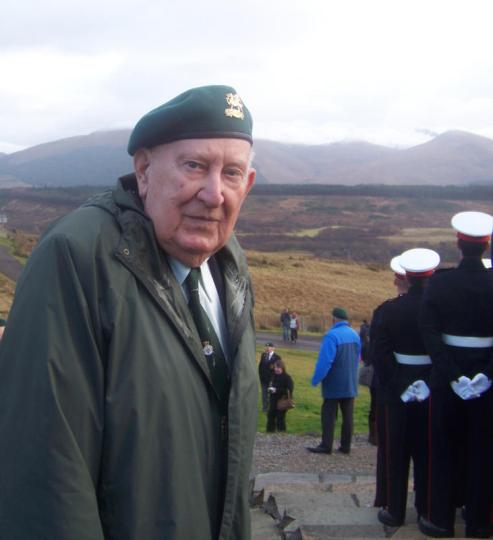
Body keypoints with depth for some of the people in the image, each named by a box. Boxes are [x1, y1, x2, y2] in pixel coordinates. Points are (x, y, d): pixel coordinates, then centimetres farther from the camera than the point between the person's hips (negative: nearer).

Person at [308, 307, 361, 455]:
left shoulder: (332, 335, -19)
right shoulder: (355, 335, 4)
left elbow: (324, 361, -22)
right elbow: (357, 358, 11)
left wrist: (316, 379, -14)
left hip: (334, 384, -6)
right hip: (350, 384, 6)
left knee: (329, 415, 1)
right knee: (347, 415, 9)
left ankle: (326, 446, 2)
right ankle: (346, 446, 13)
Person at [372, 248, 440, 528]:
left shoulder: (390, 309, -7)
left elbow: (380, 353, -11)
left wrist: (396, 387, -7)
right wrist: (431, 384, -6)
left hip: (399, 391, 0)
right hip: (433, 388, 0)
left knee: (396, 452, 10)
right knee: (427, 452, 12)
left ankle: (395, 511, 16)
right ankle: (427, 509, 21)